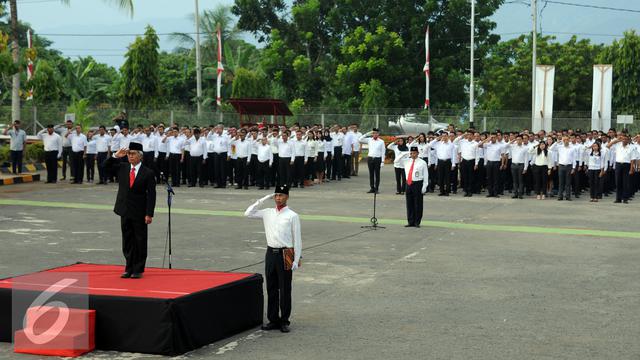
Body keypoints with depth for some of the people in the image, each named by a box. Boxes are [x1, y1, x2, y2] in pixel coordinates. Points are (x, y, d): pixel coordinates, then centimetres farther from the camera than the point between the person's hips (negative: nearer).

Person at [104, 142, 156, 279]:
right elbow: (106, 165, 9)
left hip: (139, 213, -4)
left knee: (140, 241, 2)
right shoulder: (122, 168, 6)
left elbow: (151, 195, -9)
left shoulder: (148, 173, -7)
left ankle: (138, 270, 11)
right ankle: (129, 268, 18)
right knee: (127, 241, 10)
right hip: (125, 211, 4)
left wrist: (149, 214, -14)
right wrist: (115, 156, -8)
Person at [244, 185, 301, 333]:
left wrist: (296, 260, -9)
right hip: (271, 253, 4)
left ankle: (284, 321, 9)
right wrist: (264, 199, 3)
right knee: (271, 289, 9)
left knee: (285, 290, 1)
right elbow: (248, 214, 7)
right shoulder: (267, 213, 9)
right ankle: (273, 320, 16)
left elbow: (297, 239, -3)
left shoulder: (292, 216, -3)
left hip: (285, 254, -4)